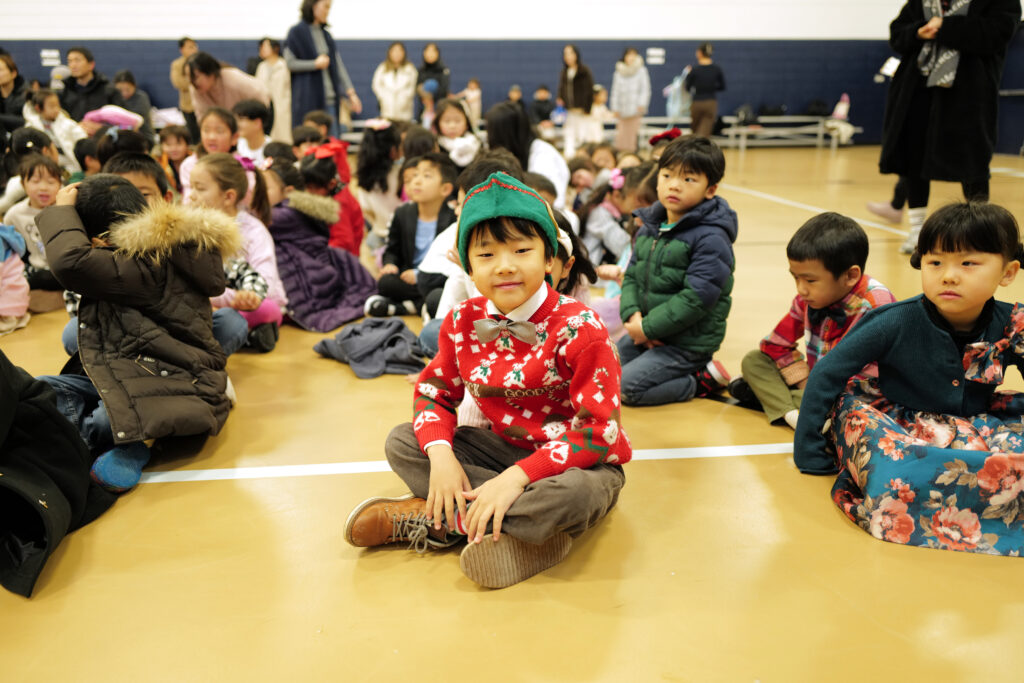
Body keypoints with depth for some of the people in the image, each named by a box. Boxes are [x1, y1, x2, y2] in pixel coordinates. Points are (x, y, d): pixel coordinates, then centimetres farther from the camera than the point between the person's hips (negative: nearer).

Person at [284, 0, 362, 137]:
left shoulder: (326, 35, 15)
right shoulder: (296, 32, -1)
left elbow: (338, 65, 11)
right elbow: (289, 63, -5)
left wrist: (351, 93, 3)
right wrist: (315, 64, -14)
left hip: (329, 99, 5)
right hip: (307, 99, -5)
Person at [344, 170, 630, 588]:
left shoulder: (578, 329, -22)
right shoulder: (463, 322, -5)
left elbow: (597, 430, -25)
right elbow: (434, 389, 5)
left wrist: (516, 476, -33)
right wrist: (440, 454, -16)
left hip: (575, 461, -5)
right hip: (504, 448, 6)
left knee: (572, 493, -40)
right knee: (402, 442, -7)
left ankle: (432, 519, -18)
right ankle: (527, 527, -18)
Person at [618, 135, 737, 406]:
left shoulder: (711, 238, -18)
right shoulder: (649, 227, 6)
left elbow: (697, 298, -23)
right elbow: (632, 276, 8)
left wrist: (649, 328, -21)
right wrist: (632, 315, -12)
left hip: (688, 342, -8)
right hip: (647, 332, 8)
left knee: (626, 387, -17)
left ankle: (702, 380, 2)